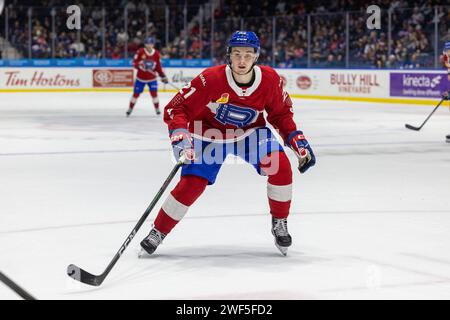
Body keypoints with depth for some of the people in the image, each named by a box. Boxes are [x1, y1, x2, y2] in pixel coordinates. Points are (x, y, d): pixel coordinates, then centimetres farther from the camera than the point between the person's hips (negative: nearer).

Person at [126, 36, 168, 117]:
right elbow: (134, 62, -7)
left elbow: (158, 66, 4)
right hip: (140, 77, -1)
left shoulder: (156, 54, -3)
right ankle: (130, 109, 20)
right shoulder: (140, 52, -10)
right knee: (136, 93, 2)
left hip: (152, 78, 1)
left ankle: (157, 109, 6)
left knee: (154, 92, -11)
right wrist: (140, 65, -28)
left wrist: (163, 76, -2)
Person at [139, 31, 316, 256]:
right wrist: (180, 136, -41)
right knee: (191, 185, -14)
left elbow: (281, 113, -1)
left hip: (250, 131, 2)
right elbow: (177, 107, -26)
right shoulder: (211, 79, -30)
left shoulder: (270, 80, -19)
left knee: (281, 166, -20)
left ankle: (279, 223, 3)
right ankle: (158, 232, 7)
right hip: (210, 133, -2)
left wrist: (296, 139, -10)